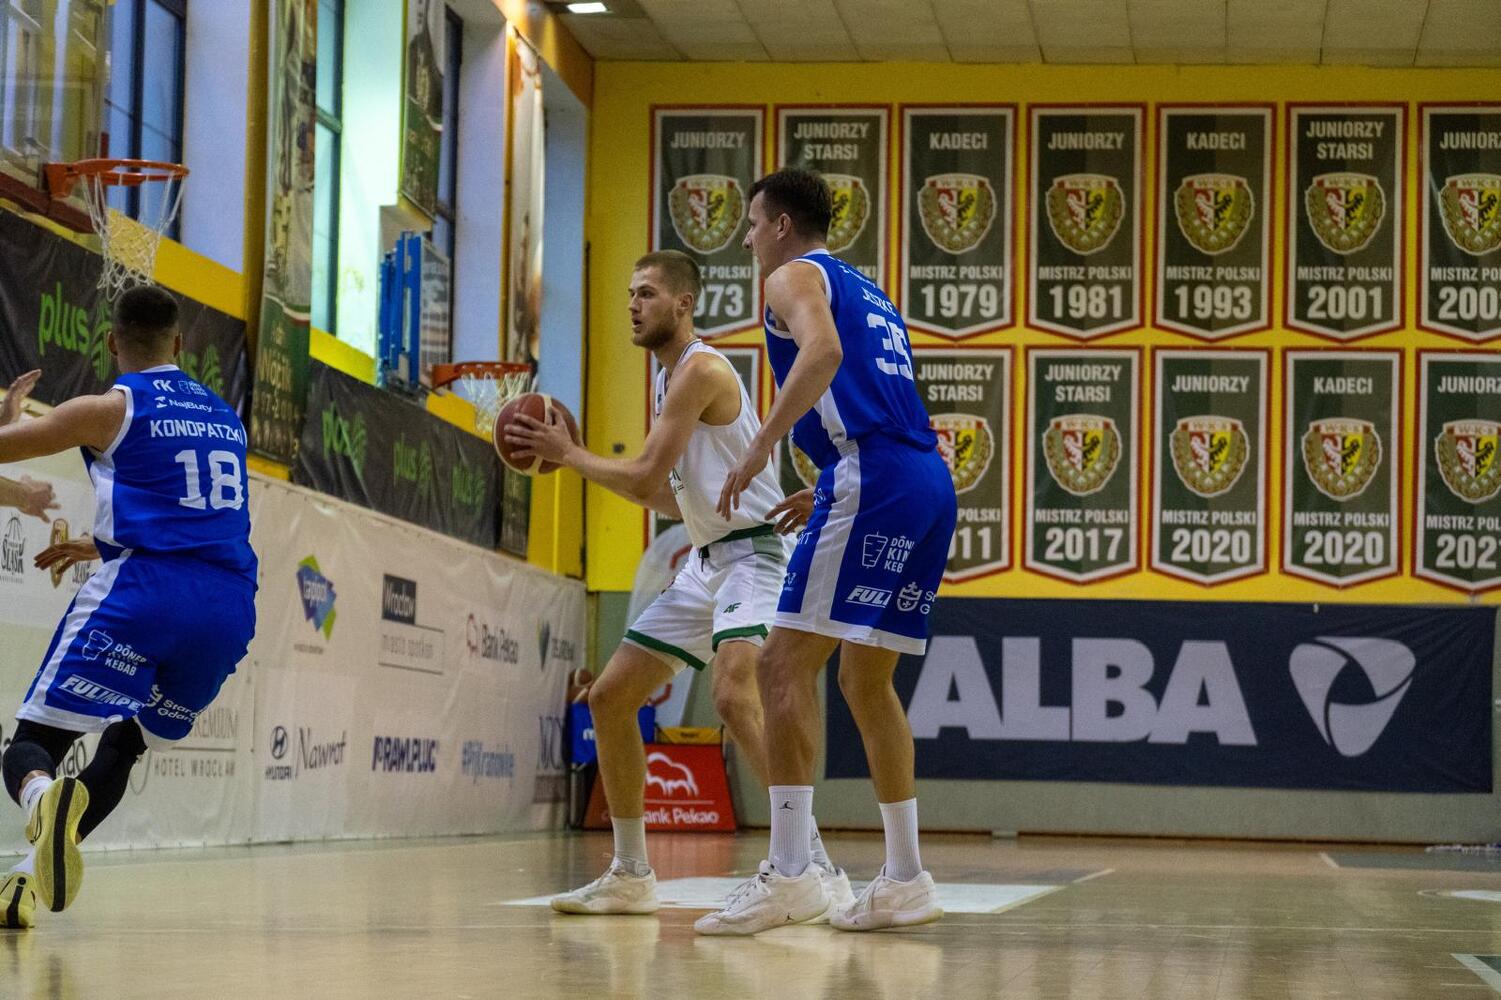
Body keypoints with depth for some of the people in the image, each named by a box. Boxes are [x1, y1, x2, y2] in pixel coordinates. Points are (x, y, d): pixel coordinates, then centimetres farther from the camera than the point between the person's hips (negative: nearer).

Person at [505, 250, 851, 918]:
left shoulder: (701, 368, -14)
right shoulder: (669, 380, 17)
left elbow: (645, 478, -17)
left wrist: (569, 453, -3)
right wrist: (573, 459, 17)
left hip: (754, 552, -11)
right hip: (707, 561, 11)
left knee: (735, 695, -32)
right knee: (609, 698, 10)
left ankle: (815, 869, -35)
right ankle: (631, 877, 18)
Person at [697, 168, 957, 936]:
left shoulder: (795, 277, 4)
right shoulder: (869, 296, 31)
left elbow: (823, 352, -19)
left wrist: (761, 446, -21)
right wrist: (825, 494, 31)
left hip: (870, 480, -9)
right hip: (931, 481, 9)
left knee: (787, 663, -10)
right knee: (867, 679, 15)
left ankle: (788, 873, -19)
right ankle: (905, 880, 14)